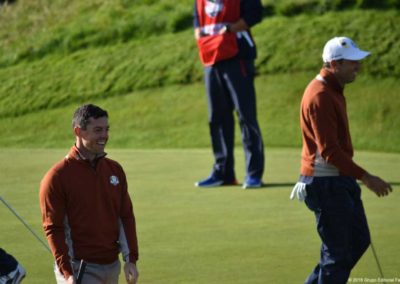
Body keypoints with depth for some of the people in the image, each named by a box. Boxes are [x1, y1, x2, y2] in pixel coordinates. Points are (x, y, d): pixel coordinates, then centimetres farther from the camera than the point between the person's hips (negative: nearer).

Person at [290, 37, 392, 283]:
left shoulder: (334, 90, 12)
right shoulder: (320, 96, -21)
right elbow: (329, 150, -26)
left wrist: (354, 176, 26)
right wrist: (365, 177, -26)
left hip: (341, 179, 10)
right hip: (325, 183, -10)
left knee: (359, 240, 15)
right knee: (338, 252, -5)